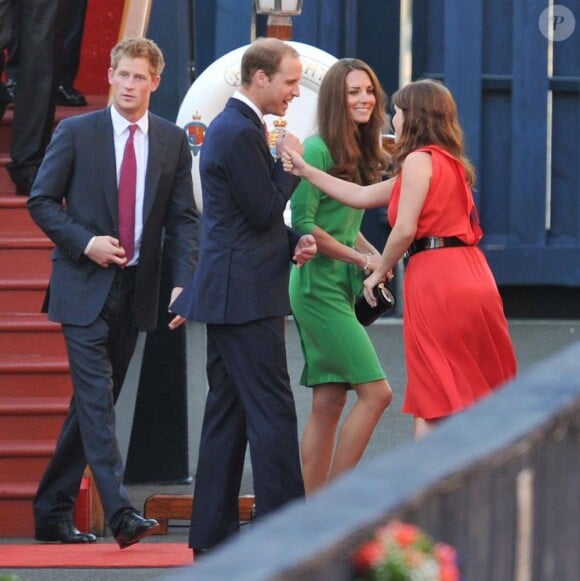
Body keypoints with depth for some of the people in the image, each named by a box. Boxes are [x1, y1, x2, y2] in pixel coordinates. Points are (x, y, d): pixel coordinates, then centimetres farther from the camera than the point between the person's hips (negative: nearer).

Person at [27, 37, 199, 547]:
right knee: (96, 399, -14)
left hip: (135, 289, 4)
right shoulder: (76, 132, -1)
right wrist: (84, 243, -14)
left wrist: (183, 281, -7)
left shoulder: (173, 141, 6)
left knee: (95, 402, 10)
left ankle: (53, 513, 19)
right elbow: (42, 201, 1)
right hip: (84, 286, -4)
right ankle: (120, 512, -23)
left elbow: (183, 218, 6)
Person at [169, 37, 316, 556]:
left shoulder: (232, 127, 17)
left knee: (227, 412, 11)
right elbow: (266, 212, -17)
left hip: (227, 294, 11)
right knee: (273, 413, -9)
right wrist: (290, 163, -4)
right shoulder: (241, 133, -16)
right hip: (245, 296, -11)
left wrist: (295, 242, 7)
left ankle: (212, 531, 13)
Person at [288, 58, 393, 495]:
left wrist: (374, 255, 3)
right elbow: (303, 224, -16)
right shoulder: (318, 150, -12)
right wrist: (362, 259, -12)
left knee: (329, 403, 8)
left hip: (344, 287, 9)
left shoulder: (360, 156, 13)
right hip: (320, 286, -9)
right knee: (376, 392, -12)